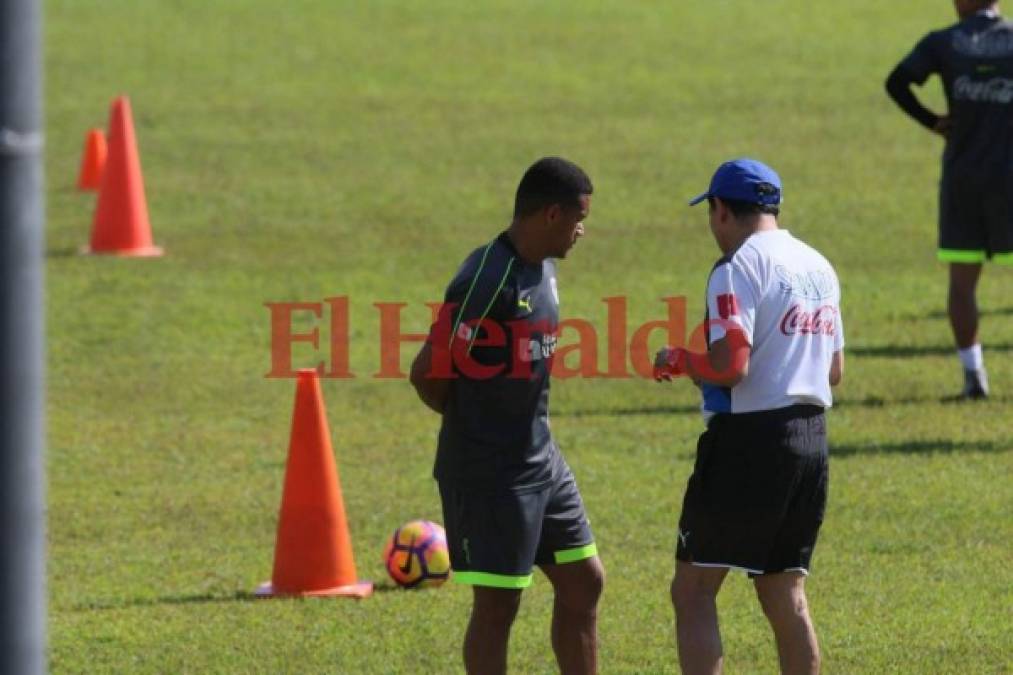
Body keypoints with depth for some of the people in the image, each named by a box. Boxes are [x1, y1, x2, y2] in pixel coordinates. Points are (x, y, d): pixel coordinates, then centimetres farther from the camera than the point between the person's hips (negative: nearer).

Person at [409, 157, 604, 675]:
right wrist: (470, 421, -1)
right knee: (497, 604, -3)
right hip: (489, 472, -9)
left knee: (583, 582, 13)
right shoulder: (486, 280, -21)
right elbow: (428, 372, -18)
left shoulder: (543, 269, 9)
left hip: (541, 461, 9)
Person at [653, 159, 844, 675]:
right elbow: (834, 370, 18)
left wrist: (678, 361, -3)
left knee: (693, 590, -3)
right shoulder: (819, 268, 14)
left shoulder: (740, 268, -11)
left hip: (749, 437, -8)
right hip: (811, 438, 8)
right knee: (785, 596, 12)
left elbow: (729, 366, -21)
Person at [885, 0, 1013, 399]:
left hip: (961, 176, 1)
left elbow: (897, 82, -12)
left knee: (962, 280, 6)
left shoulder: (943, 43, -1)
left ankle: (973, 374, 0)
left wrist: (932, 122, -1)